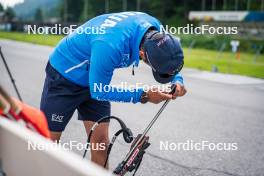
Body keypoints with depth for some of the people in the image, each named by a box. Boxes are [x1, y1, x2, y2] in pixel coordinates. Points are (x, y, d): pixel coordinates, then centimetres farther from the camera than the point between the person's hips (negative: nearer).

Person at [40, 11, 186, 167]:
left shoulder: (154, 27, -21)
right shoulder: (109, 45, -41)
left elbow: (168, 58, 0)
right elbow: (98, 92, -26)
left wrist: (178, 81, -20)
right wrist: (144, 96, -29)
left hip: (94, 81, 6)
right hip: (65, 74, -6)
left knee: (101, 141, 0)